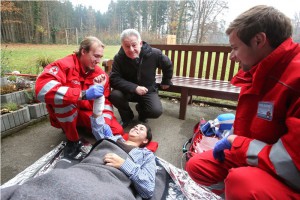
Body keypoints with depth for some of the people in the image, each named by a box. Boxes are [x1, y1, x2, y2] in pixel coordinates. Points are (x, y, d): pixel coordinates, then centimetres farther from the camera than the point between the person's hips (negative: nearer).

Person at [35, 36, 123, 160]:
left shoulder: (100, 74, -6)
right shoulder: (64, 65, -21)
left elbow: (106, 102, -3)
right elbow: (42, 89, -39)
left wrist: (105, 124, -22)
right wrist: (83, 94, -46)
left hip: (87, 114, 4)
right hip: (64, 116, -4)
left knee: (117, 131, -11)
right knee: (63, 98, -36)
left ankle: (81, 126, 13)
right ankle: (73, 141, -15)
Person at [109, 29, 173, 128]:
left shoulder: (154, 54, -17)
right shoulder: (119, 58, -18)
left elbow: (168, 65, 1)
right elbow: (114, 79, -22)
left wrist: (166, 82, 11)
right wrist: (134, 88, -33)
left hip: (148, 90, 0)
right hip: (128, 91, 0)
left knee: (156, 111, -24)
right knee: (114, 95, -31)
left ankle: (141, 108, 15)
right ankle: (127, 116, 2)